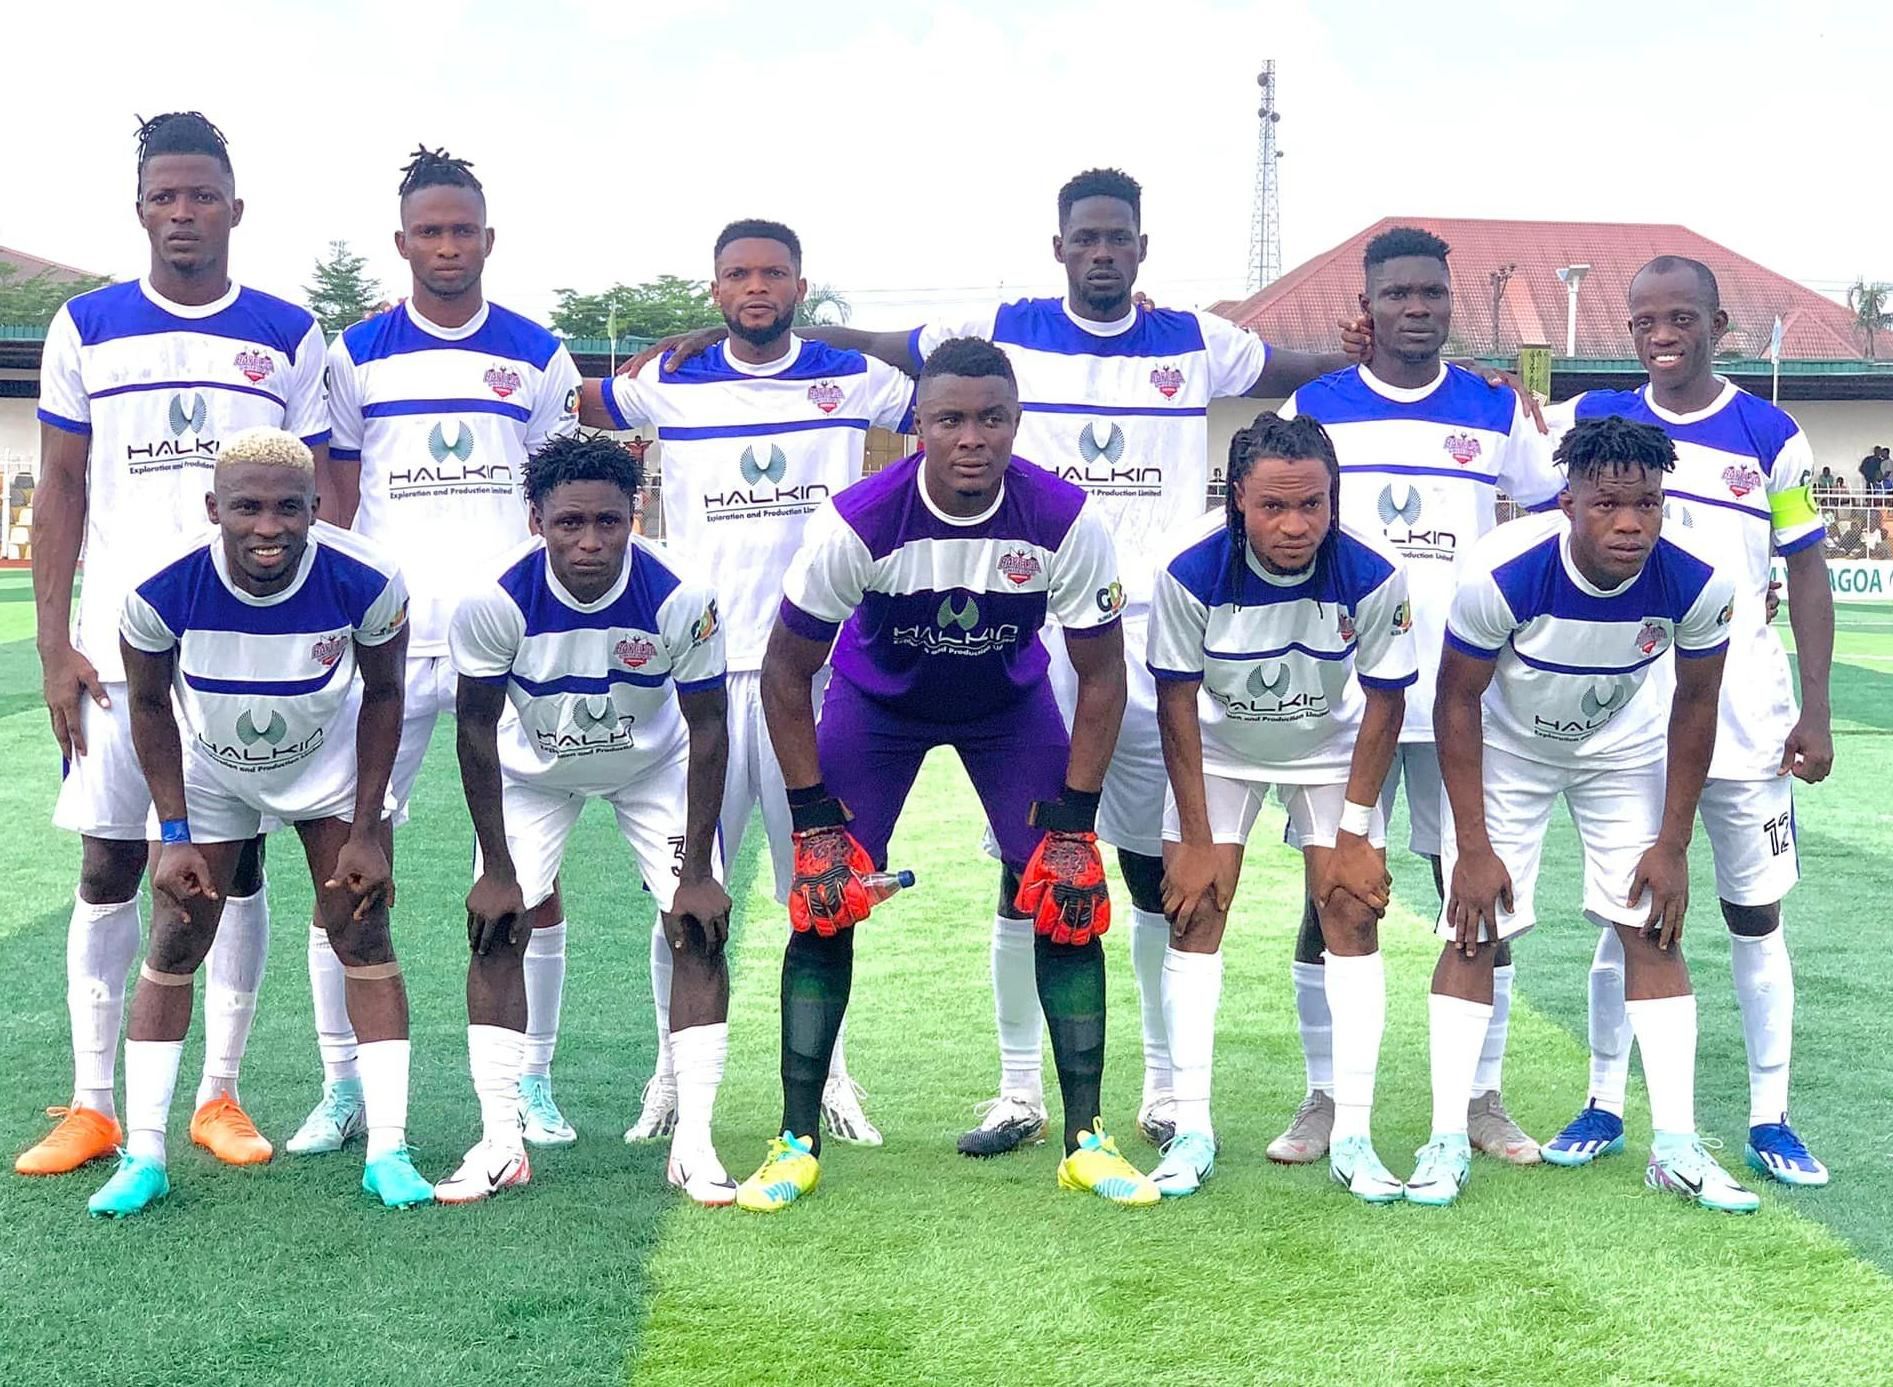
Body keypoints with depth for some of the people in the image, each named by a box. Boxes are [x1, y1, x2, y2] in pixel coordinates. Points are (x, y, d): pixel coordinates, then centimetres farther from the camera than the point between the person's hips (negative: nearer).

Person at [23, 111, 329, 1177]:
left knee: (238, 863, 4)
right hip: (120, 642, 0)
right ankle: (92, 1107, 12)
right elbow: (62, 491, 6)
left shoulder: (291, 336, 4)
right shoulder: (88, 328, 5)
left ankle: (221, 1097, 15)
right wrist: (55, 645, -2)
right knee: (109, 867, 3)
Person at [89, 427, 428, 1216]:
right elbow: (151, 707, -12)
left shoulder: (365, 581, -32)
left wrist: (365, 832, -13)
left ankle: (387, 1149, 0)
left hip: (329, 763, 0)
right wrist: (175, 835, -12)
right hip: (207, 772, 1)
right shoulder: (161, 587, -31)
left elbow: (382, 695, -13)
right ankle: (143, 1155, 9)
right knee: (172, 948, -1)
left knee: (363, 937, -7)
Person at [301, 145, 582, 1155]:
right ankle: (342, 1086, 11)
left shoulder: (538, 357, 7)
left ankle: (531, 1082, 14)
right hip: (387, 642, 0)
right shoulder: (357, 355, 6)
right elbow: (333, 505, 8)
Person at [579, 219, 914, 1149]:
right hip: (700, 663, 0)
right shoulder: (671, 386, 6)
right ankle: (674, 1073, 14)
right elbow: (565, 406, 20)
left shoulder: (855, 379, 4)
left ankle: (827, 1072, 16)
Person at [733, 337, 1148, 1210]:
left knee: (1070, 897, -9)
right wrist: (815, 820, -19)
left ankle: (1085, 1139, 4)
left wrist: (1073, 821, -18)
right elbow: (785, 672, -17)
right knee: (825, 901, -11)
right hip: (878, 701, -1)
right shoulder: (858, 522, -31)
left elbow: (1101, 675, -13)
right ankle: (797, 1143, 2)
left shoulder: (1065, 522, -28)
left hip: (1011, 704, 1)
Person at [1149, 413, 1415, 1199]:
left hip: (1335, 749, 0)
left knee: (1353, 915, -8)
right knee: (1194, 914, -7)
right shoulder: (1191, 572, -30)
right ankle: (1192, 1130, 0)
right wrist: (1196, 836, -14)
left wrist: (1354, 832, -13)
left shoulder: (1373, 574, -29)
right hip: (1219, 747, 0)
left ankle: (1352, 1137, -2)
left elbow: (1384, 704, -16)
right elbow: (1177, 703, -17)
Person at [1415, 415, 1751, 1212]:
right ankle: (1447, 1142, 1)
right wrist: (1472, 847, -17)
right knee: (1474, 932, -6)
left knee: (1653, 929, -2)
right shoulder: (1502, 573, -35)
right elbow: (1458, 702, -20)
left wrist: (1672, 844, -7)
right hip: (1506, 748, -2)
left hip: (1625, 749, 2)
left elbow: (1693, 706, -10)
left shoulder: (1697, 585, -28)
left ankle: (1676, 1146, 5)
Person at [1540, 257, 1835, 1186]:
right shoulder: (1594, 422, 2)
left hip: (1744, 719, -1)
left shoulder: (1770, 436, -1)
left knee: (1755, 917, 6)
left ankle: (1770, 1120, 15)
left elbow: (1807, 574, 1)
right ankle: (1604, 1107, 19)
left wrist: (1816, 713, -3)